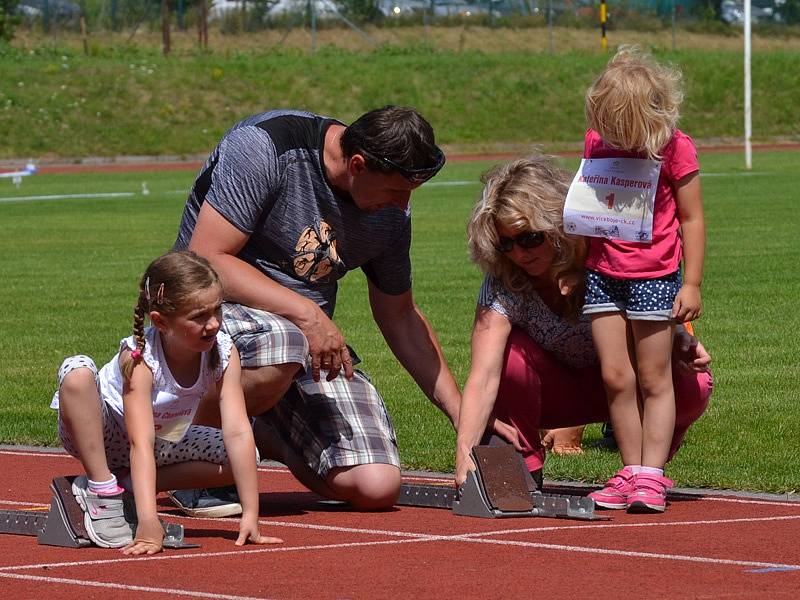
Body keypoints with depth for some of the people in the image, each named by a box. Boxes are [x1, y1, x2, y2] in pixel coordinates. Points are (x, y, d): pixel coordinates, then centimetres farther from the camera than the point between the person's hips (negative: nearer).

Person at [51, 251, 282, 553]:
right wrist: (148, 523, -50)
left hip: (164, 442, 5)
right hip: (99, 434, -5)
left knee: (245, 457, -13)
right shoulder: (139, 357, -33)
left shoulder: (223, 352, -21)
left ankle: (127, 485, -10)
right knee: (77, 370, -35)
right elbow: (141, 443, -40)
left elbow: (238, 432, -24)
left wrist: (250, 515, -29)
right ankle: (101, 489, -23)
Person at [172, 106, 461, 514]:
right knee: (282, 348, -42)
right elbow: (207, 260, -24)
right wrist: (304, 312, -31)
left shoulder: (391, 212, 0)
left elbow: (399, 317, 13)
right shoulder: (264, 147, -20)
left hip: (310, 334, 6)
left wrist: (462, 414, 10)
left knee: (376, 488, -12)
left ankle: (260, 431, 16)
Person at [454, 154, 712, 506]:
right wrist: (464, 450, -50)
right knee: (510, 352, -33)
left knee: (693, 386, -30)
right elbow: (483, 378, -35)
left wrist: (680, 344, -30)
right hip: (553, 393, 0)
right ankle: (521, 467, -11)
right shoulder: (502, 286, -26)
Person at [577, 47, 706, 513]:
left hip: (655, 276, -4)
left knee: (654, 378, 1)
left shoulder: (675, 148, -10)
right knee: (615, 376, 3)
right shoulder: (597, 141, 3)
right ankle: (631, 471, 9)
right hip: (603, 273, 4)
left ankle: (653, 475, 3)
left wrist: (692, 283, -7)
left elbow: (692, 218, -5)